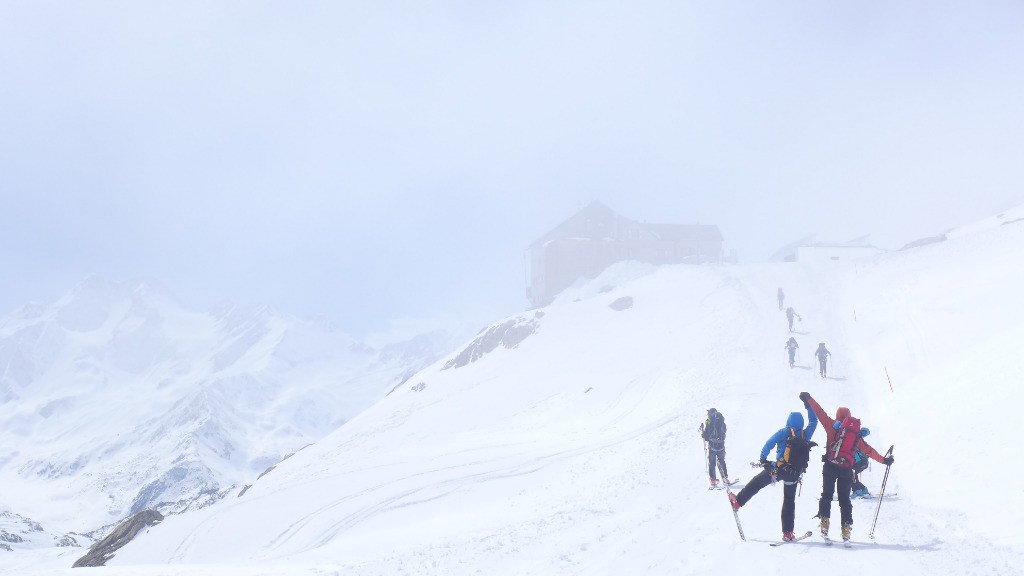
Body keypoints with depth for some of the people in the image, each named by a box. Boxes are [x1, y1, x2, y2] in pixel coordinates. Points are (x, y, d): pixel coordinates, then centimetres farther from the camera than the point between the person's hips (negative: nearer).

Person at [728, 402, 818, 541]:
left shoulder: (784, 432, -7)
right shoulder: (806, 435, 3)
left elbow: (769, 444, -11)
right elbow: (813, 421, 19)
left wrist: (763, 458, 0)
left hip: (778, 469, -3)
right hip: (794, 475, 3)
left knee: (756, 483, 16)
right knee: (789, 501, 11)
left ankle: (737, 501, 22)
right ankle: (787, 532, 11)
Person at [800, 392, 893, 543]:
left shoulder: (832, 426, 2)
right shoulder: (856, 434, 10)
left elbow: (820, 413, 3)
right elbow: (868, 450, 15)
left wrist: (808, 399, 12)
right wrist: (883, 460, 26)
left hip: (830, 467, -2)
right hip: (846, 470, 2)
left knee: (827, 495, 8)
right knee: (844, 499, 10)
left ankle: (824, 522, -7)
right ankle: (846, 529, 3)